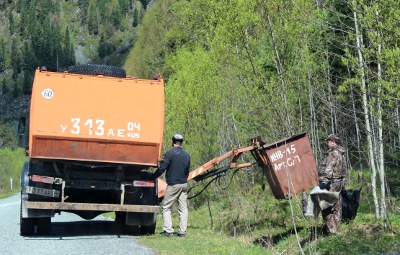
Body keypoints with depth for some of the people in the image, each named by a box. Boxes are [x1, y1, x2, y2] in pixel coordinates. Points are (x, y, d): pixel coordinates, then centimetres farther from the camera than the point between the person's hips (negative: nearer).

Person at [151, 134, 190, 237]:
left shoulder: (170, 153, -9)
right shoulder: (187, 155, 11)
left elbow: (162, 168, -11)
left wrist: (152, 177, 0)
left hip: (173, 184, -6)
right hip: (184, 184, 6)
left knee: (166, 207, 1)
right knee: (183, 208, 7)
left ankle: (168, 231, -6)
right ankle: (182, 231, 6)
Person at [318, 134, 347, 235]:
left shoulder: (333, 153, -13)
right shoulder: (341, 153, 18)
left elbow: (329, 168, -22)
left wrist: (324, 181, -24)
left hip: (331, 183, -10)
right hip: (339, 182, 10)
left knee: (327, 208, -8)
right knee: (336, 207, 13)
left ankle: (331, 230, -10)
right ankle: (335, 229, 18)